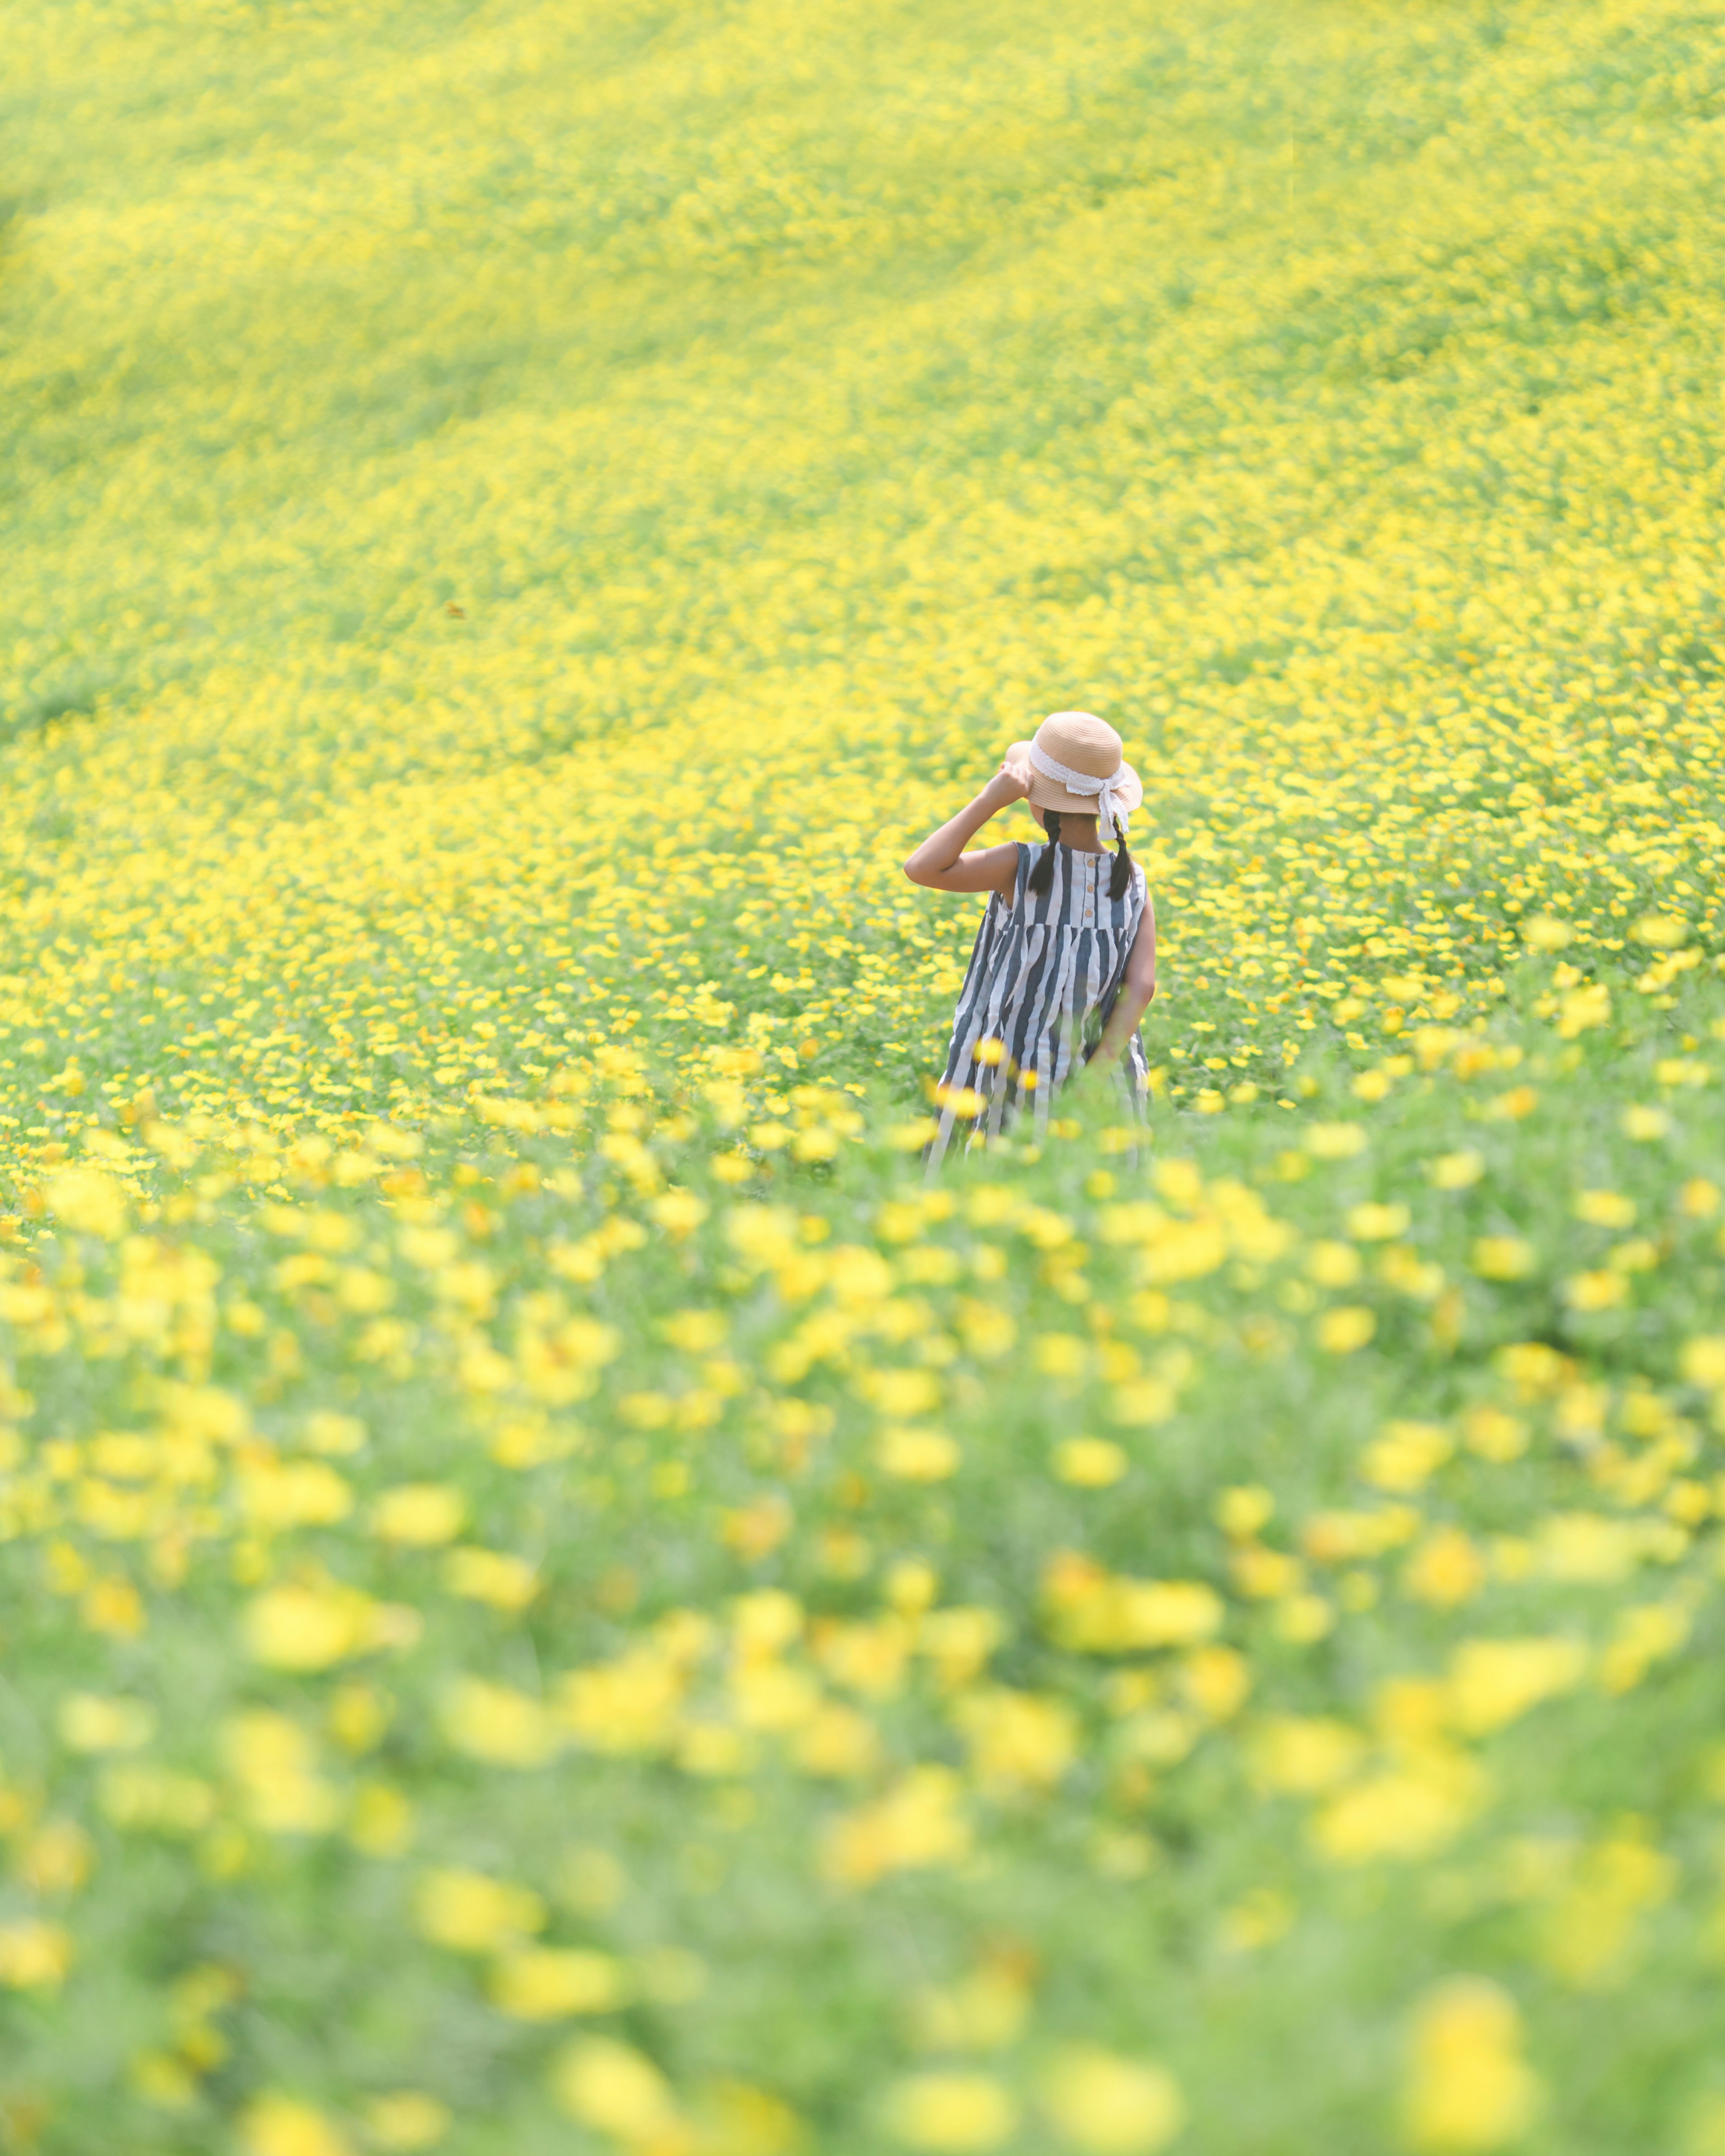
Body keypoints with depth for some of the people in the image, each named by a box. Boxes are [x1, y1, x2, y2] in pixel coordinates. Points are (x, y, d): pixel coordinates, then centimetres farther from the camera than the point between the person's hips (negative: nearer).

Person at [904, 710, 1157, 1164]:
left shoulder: (1023, 868, -14)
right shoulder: (1134, 882, -1)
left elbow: (921, 868, -18)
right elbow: (1142, 987, -9)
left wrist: (989, 801, -16)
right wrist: (1098, 1070, -10)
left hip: (1012, 1071, -4)